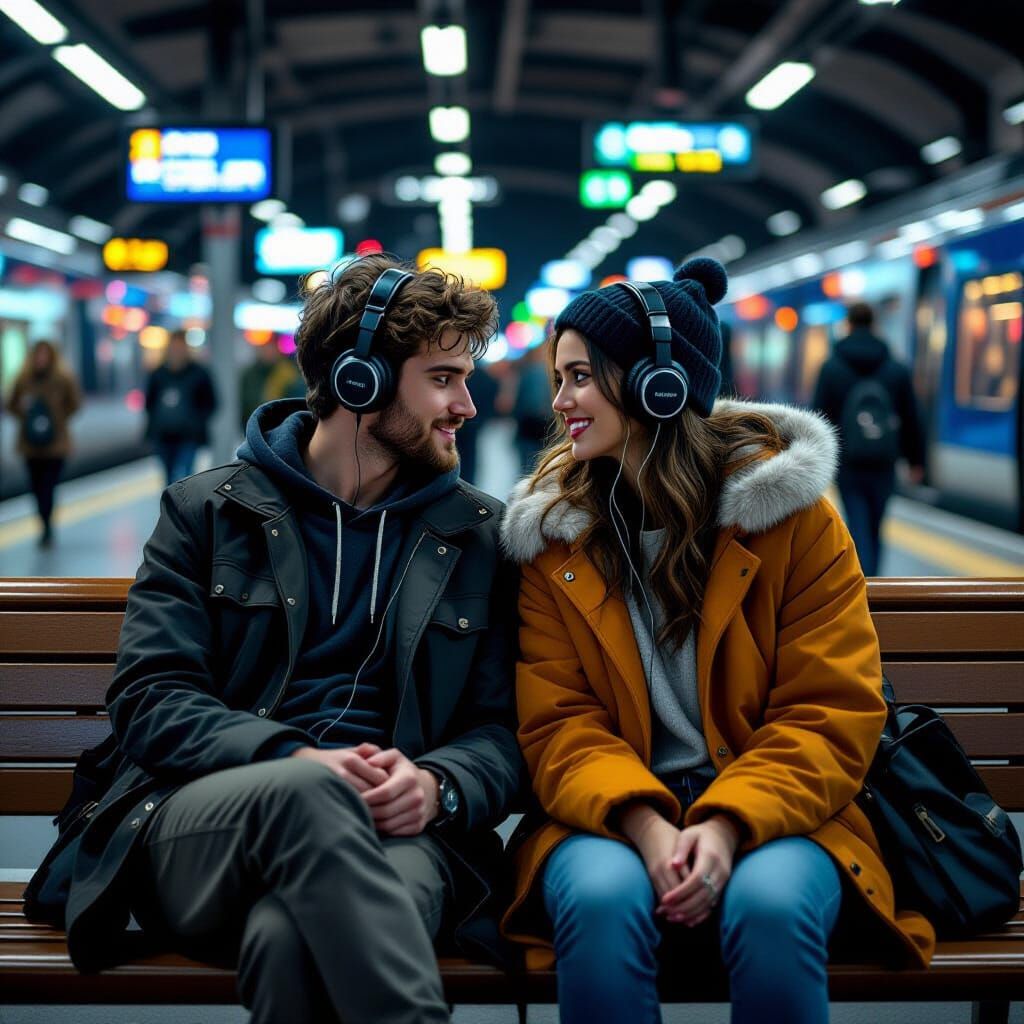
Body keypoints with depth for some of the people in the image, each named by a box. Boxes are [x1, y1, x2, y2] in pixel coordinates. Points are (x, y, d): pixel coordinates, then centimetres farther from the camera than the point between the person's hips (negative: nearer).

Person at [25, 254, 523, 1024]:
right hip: (198, 826, 1)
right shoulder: (206, 512, 12)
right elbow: (149, 701, 2)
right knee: (304, 792, -38)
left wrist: (437, 785, -13)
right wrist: (293, 760, -16)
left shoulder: (479, 534, 17)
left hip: (389, 835, 0)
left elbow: (503, 728, 12)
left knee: (291, 938, -38)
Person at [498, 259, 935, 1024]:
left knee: (772, 906, -33)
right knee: (601, 900, -32)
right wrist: (641, 824, -20)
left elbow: (833, 713, -4)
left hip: (769, 813, -1)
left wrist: (729, 823, -20)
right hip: (611, 815, 1)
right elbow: (557, 724, 0)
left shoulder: (790, 510, -1)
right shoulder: (552, 531, 5)